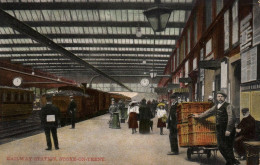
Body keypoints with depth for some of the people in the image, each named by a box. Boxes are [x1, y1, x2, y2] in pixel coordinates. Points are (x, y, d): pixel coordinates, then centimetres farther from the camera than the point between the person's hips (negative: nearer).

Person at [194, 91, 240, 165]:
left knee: (227, 147, -7)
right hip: (219, 129, 7)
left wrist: (228, 130, -24)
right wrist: (199, 116, 39)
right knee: (220, 147, 8)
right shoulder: (216, 106, 16)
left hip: (227, 131, -7)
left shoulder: (228, 106, -8)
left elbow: (231, 118, -17)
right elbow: (209, 112, 31)